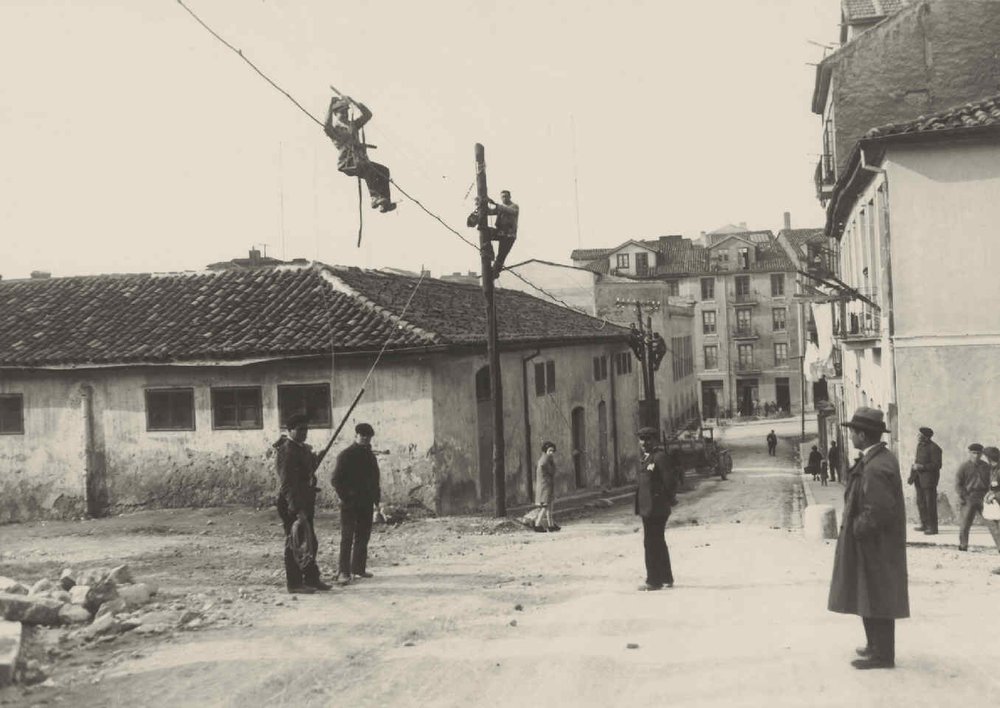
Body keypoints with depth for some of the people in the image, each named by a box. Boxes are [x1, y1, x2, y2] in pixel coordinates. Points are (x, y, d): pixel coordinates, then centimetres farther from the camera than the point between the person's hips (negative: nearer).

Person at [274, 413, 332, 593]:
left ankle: (311, 579, 25)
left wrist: (315, 461, 12)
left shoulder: (303, 449, 15)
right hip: (291, 504, -10)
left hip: (304, 503, 10)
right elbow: (286, 483, -23)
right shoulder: (286, 451, -16)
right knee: (295, 542, -4)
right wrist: (296, 508, -27)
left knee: (309, 541, 15)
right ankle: (294, 583, 4)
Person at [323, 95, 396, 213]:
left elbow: (367, 114, 20)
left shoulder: (353, 125, 25)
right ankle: (375, 198, -40)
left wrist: (353, 102, 12)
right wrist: (331, 105, -20)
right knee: (369, 168, -35)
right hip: (347, 163, -7)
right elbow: (327, 127, -19)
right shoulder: (334, 129, 6)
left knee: (384, 170, -16)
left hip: (361, 160, 7)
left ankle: (385, 202, -24)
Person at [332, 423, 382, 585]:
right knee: (347, 537, -8)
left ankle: (358, 568, 18)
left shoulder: (370, 455, 13)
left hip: (366, 504, 6)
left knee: (363, 536, 9)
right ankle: (343, 572, -9)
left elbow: (375, 478, 19)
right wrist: (345, 498, -13)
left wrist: (376, 499, 11)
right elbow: (336, 479, -8)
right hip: (350, 504, -6)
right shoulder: (345, 455, -6)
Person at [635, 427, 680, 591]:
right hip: (647, 508, 10)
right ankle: (666, 578, 29)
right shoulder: (645, 458, 14)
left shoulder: (660, 457, -15)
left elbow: (670, 481, -18)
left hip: (656, 508, -10)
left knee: (652, 543, -6)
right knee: (658, 542, 18)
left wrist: (667, 500, -9)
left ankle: (654, 581, 1)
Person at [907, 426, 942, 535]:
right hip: (919, 478, 8)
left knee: (930, 503, -4)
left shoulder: (934, 448, -13)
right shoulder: (919, 445, 11)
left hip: (929, 478, -8)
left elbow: (937, 465, -14)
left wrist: (922, 467, -20)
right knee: (920, 502, 10)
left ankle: (933, 527, 2)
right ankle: (924, 524, 19)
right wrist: (912, 476, 12)